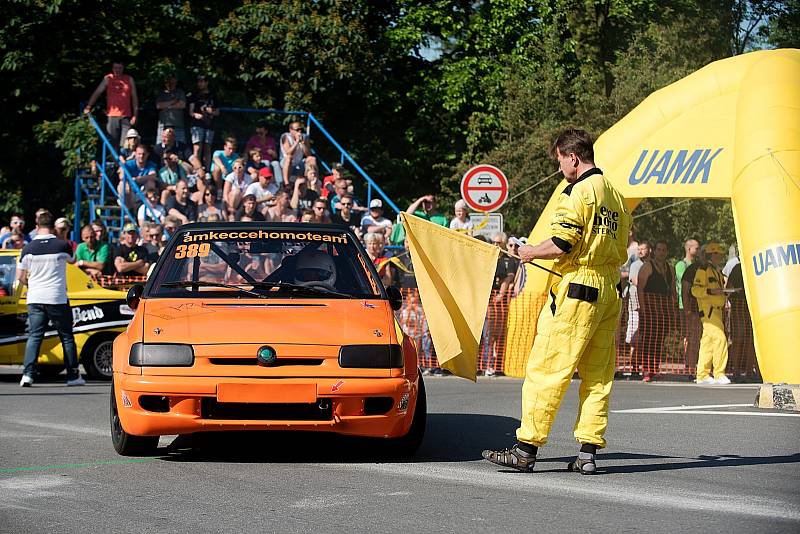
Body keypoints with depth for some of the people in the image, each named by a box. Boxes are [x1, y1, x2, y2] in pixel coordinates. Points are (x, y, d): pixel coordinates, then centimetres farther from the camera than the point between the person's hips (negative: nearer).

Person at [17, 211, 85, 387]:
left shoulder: (29, 248, -1)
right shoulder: (62, 246, -5)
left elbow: (20, 277, 3)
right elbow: (72, 260, 17)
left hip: (35, 299, 1)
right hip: (57, 299, -1)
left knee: (34, 336, 3)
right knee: (67, 337, 9)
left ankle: (28, 374, -11)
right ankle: (73, 376, 13)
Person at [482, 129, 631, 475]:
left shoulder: (578, 191, -10)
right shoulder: (615, 196, 16)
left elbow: (562, 245, -16)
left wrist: (531, 252, 0)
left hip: (577, 291, -8)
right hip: (610, 290, 8)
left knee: (546, 368, -5)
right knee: (598, 374, 7)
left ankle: (526, 449, -5)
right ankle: (588, 452, 6)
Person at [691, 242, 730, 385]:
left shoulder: (718, 271, 22)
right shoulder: (703, 270, -7)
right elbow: (695, 290, -14)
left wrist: (725, 292, 15)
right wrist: (710, 291, -26)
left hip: (717, 310, 9)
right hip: (708, 310, -9)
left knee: (708, 341, 8)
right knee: (720, 338, -18)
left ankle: (702, 375, 9)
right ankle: (719, 374, -18)